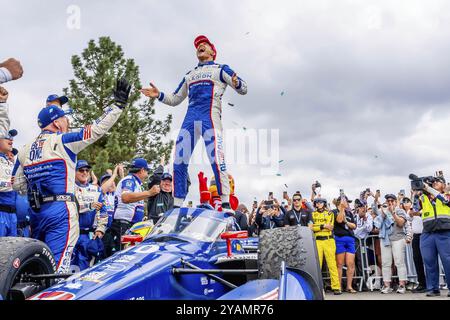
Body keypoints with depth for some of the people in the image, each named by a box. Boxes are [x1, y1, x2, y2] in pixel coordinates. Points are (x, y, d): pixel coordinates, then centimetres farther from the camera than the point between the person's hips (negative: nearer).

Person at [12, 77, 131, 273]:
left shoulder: (24, 151, 16)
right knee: (57, 266, -9)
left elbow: (17, 185, 16)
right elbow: (97, 129, -7)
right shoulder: (63, 141, -3)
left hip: (36, 212, 7)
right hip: (60, 210, -7)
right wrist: (118, 103, -1)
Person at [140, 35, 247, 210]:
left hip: (210, 116, -5)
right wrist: (159, 95, 14)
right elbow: (175, 99, 33)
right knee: (179, 161, -2)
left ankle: (226, 204, -18)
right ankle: (177, 206, 4)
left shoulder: (220, 69, 14)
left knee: (216, 158, -19)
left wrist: (236, 82, -21)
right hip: (190, 118, 6)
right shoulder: (189, 75, 30)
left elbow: (243, 89, 4)